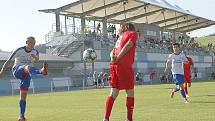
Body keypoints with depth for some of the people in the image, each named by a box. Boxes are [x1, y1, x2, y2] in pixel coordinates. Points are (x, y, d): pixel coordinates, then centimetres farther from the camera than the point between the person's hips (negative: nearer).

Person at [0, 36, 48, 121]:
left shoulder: (35, 52, 5)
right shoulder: (19, 50, -5)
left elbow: (37, 59, -16)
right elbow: (8, 62, -1)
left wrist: (35, 57, -39)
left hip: (26, 75, 3)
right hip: (17, 71, -3)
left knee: (23, 96, -1)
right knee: (27, 67, -37)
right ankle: (41, 71, -68)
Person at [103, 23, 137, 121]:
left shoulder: (120, 37, 27)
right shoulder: (133, 33, 8)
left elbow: (113, 51, 17)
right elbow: (128, 45, -10)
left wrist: (112, 57, -3)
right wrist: (118, 57, -12)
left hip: (114, 65, 7)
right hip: (124, 65, -6)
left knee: (114, 93, 7)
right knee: (130, 92, 3)